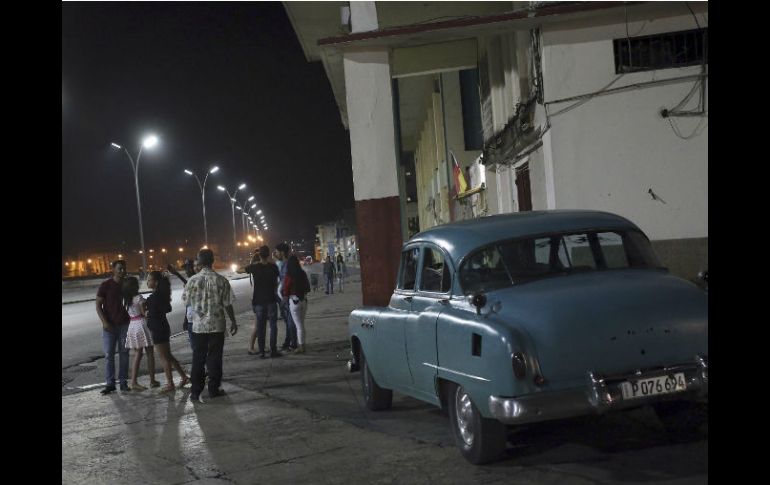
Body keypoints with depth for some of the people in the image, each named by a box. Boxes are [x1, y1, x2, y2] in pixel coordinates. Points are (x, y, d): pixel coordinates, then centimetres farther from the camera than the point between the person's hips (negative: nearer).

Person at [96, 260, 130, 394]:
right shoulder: (105, 285, -4)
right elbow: (98, 305, -4)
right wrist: (104, 322, -14)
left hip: (124, 324, 3)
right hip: (109, 326, -3)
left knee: (124, 353, 3)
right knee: (109, 354, -1)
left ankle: (123, 382, 9)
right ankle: (109, 383, 4)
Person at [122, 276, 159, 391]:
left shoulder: (125, 299, 7)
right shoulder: (139, 298, -13)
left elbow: (127, 313, 8)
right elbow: (145, 312, -13)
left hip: (132, 325, 6)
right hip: (142, 324, -6)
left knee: (137, 355, 11)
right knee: (150, 353, 5)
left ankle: (134, 382, 5)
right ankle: (152, 381, 9)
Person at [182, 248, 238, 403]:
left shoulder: (193, 280, -8)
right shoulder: (221, 280, -9)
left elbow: (185, 300, 5)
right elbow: (228, 304, -5)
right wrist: (233, 322, 7)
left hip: (199, 326, 1)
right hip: (217, 325, -1)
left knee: (198, 359, 9)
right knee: (215, 358, 10)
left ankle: (196, 391, 10)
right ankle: (214, 389, 14)